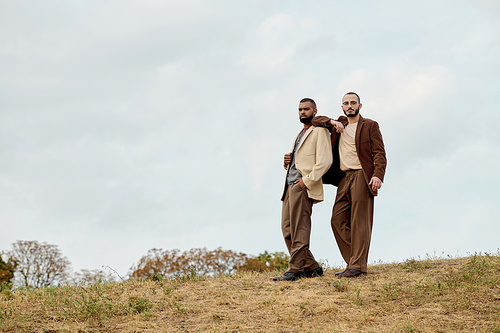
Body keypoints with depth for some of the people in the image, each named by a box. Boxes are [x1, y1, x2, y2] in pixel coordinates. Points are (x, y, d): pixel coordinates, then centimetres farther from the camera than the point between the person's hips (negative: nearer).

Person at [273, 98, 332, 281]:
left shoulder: (320, 131, -1)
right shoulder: (301, 134, 27)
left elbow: (324, 161, -13)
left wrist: (307, 181, -19)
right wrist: (287, 160, 9)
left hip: (303, 187, -9)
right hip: (290, 185, 9)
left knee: (299, 230, -10)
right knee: (288, 229, 5)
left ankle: (295, 269, -9)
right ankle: (311, 267, 10)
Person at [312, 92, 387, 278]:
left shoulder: (370, 126, 4)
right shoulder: (339, 124, 20)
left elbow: (380, 154, -2)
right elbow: (315, 120, 22)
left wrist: (378, 175, -18)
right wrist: (332, 122, 3)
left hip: (361, 177, -6)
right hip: (344, 178, 6)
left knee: (359, 222, -9)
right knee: (338, 220, 0)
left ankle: (358, 266, -10)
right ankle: (352, 262, 5)